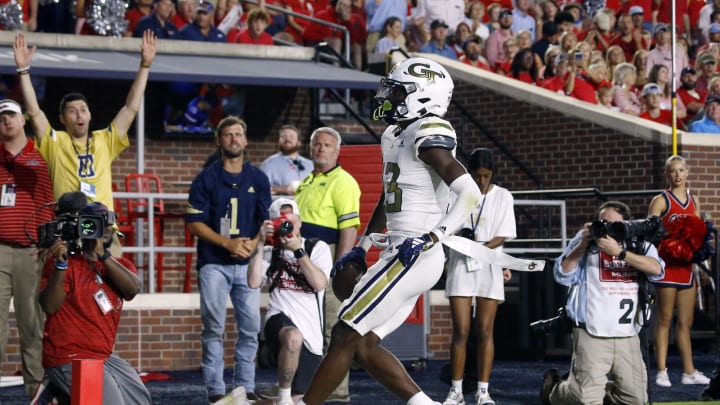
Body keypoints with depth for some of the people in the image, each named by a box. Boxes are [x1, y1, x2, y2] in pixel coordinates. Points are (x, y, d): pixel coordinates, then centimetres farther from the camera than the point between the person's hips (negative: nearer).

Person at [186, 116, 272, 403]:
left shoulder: (258, 179, 10)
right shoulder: (206, 179, 2)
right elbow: (195, 223, -2)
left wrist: (253, 243, -10)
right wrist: (227, 243, -14)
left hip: (247, 263, 2)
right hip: (214, 263, -2)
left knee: (251, 328, 0)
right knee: (213, 328, -3)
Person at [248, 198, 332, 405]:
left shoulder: (318, 248, 7)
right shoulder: (270, 252, 10)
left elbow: (319, 283, -10)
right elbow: (253, 283, -6)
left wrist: (297, 250, -13)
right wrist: (260, 244, -7)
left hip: (311, 332, 2)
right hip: (280, 318, -2)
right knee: (293, 337, -41)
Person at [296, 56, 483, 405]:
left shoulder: (428, 137, -15)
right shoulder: (396, 136, 15)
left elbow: (470, 194, -23)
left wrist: (431, 238, -27)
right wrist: (361, 248, 30)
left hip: (415, 257, -10)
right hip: (401, 255, 10)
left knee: (345, 335, -6)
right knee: (364, 345, 8)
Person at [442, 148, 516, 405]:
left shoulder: (502, 197, 1)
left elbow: (502, 237, -3)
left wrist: (482, 247, -21)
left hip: (489, 268, 0)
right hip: (460, 266, 0)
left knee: (485, 331, -2)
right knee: (461, 330, -4)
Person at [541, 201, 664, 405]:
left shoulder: (640, 244, 6)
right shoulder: (587, 239, 5)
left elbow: (656, 269, -14)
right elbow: (562, 275, -1)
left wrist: (619, 252, -21)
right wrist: (583, 245, -11)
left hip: (628, 336, 3)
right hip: (592, 334, -3)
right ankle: (553, 388, 22)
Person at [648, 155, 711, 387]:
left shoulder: (693, 202, 14)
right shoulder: (661, 201, -2)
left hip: (687, 265, 5)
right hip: (668, 264, -5)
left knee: (686, 322, 9)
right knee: (665, 319, -4)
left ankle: (689, 372, 13)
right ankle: (662, 372, -3)